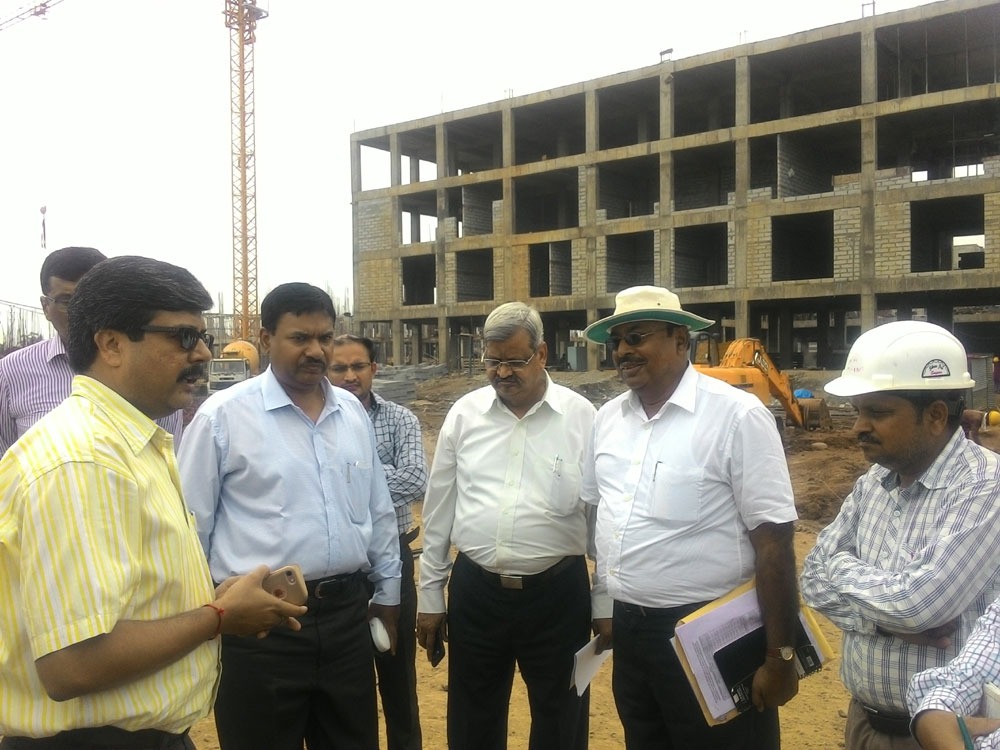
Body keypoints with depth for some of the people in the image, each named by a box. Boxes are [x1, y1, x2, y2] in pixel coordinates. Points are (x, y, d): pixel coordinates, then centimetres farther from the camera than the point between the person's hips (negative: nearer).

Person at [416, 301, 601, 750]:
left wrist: (605, 603, 1)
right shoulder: (464, 414, 1)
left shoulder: (581, 417, -5)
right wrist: (430, 595, 8)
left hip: (557, 594, -2)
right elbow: (439, 511, 6)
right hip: (474, 591, 2)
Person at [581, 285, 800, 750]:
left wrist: (780, 656, -14)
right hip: (628, 630, 6)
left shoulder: (737, 416, -15)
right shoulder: (608, 418, 4)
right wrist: (602, 607, 13)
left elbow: (773, 540, -15)